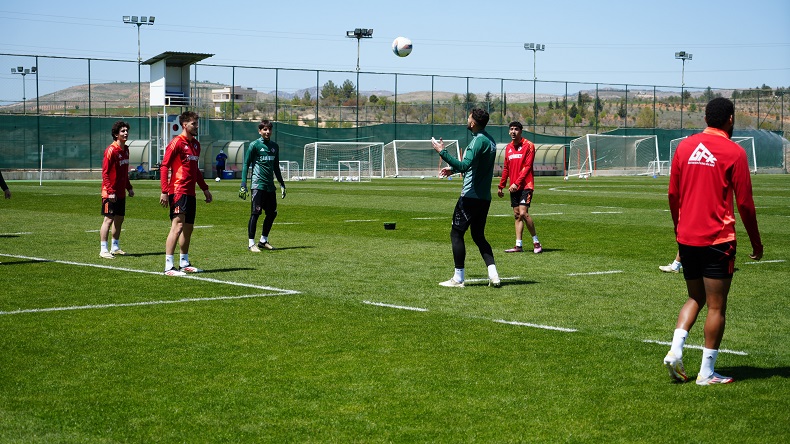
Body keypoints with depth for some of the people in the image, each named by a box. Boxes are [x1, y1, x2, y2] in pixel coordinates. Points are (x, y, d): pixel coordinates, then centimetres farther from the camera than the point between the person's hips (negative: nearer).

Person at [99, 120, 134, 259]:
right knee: (108, 220, -7)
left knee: (119, 219, 13)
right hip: (111, 194, -8)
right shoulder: (111, 150, -14)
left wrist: (129, 188, 19)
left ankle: (115, 247, 24)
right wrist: (110, 192, -21)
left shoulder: (125, 149, 11)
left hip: (121, 193, 8)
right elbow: (105, 173, -16)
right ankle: (103, 250, -3)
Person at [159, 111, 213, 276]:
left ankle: (184, 264, 24)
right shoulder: (177, 143, -9)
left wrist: (204, 188, 24)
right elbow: (164, 167, -12)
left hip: (190, 193, 9)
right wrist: (164, 191, -18)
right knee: (178, 225, -14)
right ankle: (169, 267, -13)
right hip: (178, 191, -9)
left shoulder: (196, 144, 17)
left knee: (188, 228, 13)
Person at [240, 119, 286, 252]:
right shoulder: (254, 145, -4)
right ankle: (251, 244, -2)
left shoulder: (274, 146, 14)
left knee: (272, 213, 8)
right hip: (258, 185, -6)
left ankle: (263, 241, 22)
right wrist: (243, 185, -12)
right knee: (255, 214, -7)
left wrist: (282, 184, 21)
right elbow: (246, 165, -4)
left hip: (270, 186, 7)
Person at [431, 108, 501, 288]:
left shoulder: (479, 141, -16)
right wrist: (453, 169, 24)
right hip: (485, 197, 9)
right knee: (479, 236, 15)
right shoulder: (490, 140, 13)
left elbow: (464, 165, -27)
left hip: (471, 197, -9)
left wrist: (442, 152, -23)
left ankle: (458, 278, 2)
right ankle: (493, 274, 3)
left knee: (456, 234, 0)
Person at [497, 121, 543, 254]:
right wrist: (501, 186, 19)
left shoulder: (528, 145, -6)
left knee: (523, 213, -16)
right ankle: (518, 245, 7)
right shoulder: (508, 147, 14)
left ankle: (536, 242, -6)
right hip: (513, 187, 7)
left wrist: (516, 183, -19)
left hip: (525, 185, -7)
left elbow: (527, 167, -12)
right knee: (517, 215, 6)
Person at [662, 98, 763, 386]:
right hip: (717, 240, -5)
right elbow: (745, 203, -5)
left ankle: (675, 350, 2)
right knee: (716, 307, 3)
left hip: (687, 239, 5)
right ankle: (707, 373, 5)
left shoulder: (684, 147, 6)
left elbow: (673, 195, 11)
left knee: (695, 299, 20)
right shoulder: (734, 152, -7)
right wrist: (756, 243, 5)